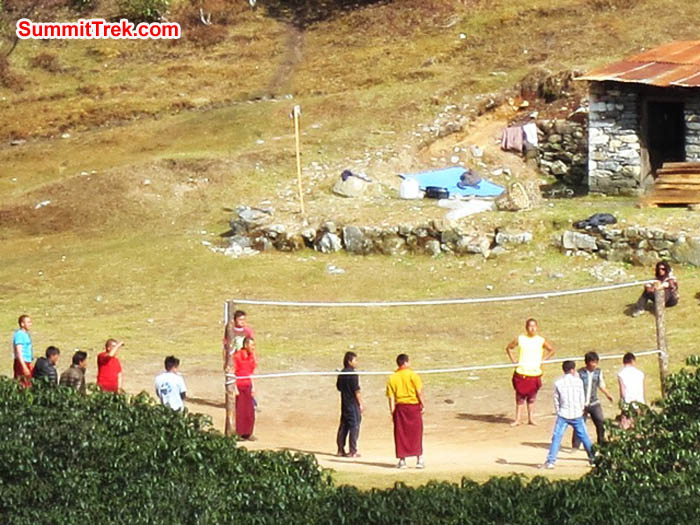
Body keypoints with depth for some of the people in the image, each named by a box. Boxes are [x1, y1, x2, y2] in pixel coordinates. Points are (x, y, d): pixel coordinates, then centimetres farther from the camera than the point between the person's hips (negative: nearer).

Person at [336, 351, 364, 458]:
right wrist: (361, 404, -11)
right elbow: (356, 390, -15)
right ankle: (352, 451, -3)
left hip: (344, 403, 8)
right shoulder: (352, 374, -15)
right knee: (354, 426, -3)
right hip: (353, 403, -8)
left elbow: (339, 387, 16)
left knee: (343, 425, 13)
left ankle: (340, 450, 17)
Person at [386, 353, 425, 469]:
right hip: (413, 405, -2)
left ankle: (402, 460, 9)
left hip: (399, 407, 2)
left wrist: (392, 411, 3)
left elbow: (391, 396, 1)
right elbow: (419, 392, -9)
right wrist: (423, 405, -3)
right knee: (416, 433, 4)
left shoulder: (392, 378, 3)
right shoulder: (413, 375, -6)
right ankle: (419, 460, 2)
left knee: (400, 434, 8)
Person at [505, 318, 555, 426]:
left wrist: (543, 360, 6)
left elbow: (551, 350, 15)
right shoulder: (520, 339, 1)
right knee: (520, 396, 1)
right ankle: (517, 419, 6)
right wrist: (513, 360, 4)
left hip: (535, 373, 0)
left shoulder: (541, 341, 2)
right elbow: (509, 348, 15)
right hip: (521, 373, 0)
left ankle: (531, 418, 16)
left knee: (532, 397, 6)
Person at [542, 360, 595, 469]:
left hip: (563, 414, -1)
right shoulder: (578, 381, -2)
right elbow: (582, 398, 3)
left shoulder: (558, 383, -2)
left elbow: (556, 400, 3)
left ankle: (550, 461, -8)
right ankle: (593, 458, 22)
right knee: (584, 437, 13)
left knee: (556, 438, -1)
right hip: (577, 414, 1)